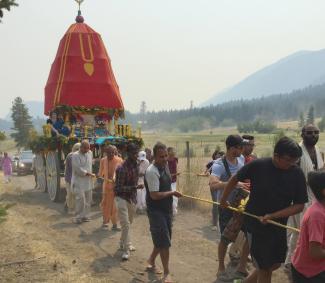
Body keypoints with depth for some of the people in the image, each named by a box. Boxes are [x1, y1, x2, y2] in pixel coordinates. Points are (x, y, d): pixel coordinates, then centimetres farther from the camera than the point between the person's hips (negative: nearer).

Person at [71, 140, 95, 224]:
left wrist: (90, 174, 10)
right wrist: (89, 174, -12)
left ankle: (84, 216, 21)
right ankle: (78, 217, 1)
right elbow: (78, 169, -18)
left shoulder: (90, 153, 8)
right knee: (80, 200, -10)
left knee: (88, 200, 9)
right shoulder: (75, 155, -13)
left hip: (88, 182, 7)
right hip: (79, 182, -7)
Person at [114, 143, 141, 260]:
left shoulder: (136, 165, 2)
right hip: (121, 198, -7)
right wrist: (135, 187, -30)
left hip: (132, 198, 7)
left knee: (129, 223, 16)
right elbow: (120, 188, -21)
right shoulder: (122, 168, -21)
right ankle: (126, 249, -5)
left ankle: (123, 243, 34)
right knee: (125, 224, -11)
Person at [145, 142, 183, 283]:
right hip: (156, 211, -8)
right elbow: (154, 195, -26)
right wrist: (172, 193, -14)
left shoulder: (165, 166, 5)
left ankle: (151, 261, 38)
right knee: (164, 242, -2)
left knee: (162, 240, 18)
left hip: (166, 209, 8)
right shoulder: (152, 171, -23)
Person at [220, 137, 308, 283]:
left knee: (275, 264, 17)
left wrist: (272, 216, -20)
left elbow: (299, 205, -9)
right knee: (264, 269, 5)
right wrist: (223, 199, 9)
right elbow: (235, 179, -1)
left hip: (279, 226, 4)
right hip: (256, 224, -4)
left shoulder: (297, 174, -11)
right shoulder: (257, 166, -18)